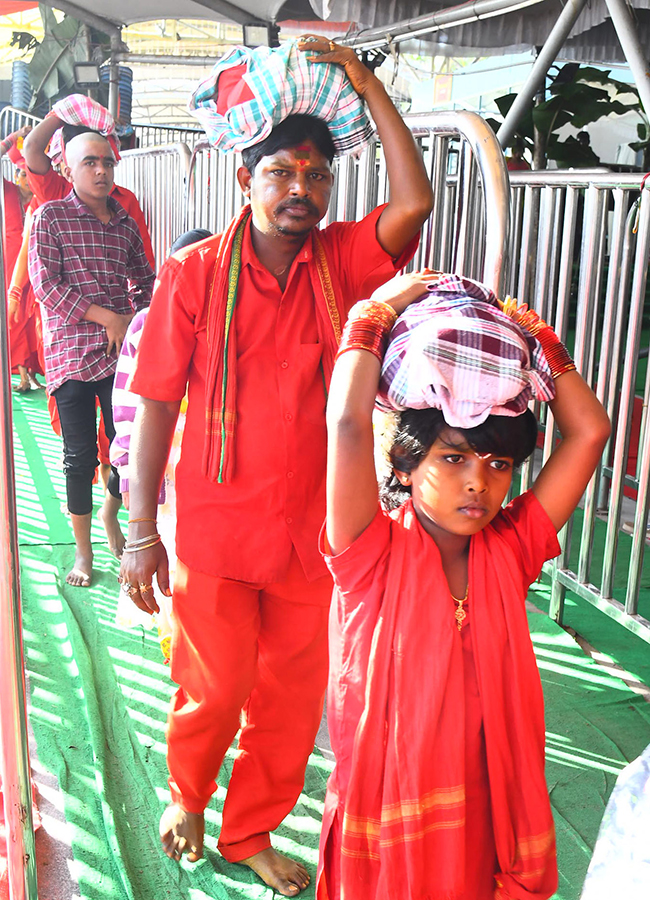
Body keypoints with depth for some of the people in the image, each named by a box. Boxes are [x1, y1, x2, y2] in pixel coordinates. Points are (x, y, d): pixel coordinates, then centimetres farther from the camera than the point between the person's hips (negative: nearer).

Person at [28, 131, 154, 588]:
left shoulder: (125, 222, 13)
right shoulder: (51, 216, 0)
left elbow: (145, 280, 22)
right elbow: (45, 284, -9)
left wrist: (136, 319, 3)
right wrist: (107, 318, -12)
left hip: (121, 352, 3)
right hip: (72, 352, -3)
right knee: (81, 456, 3)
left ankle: (111, 511, 35)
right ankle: (83, 551, 20)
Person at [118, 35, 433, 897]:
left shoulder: (343, 261, 0)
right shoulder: (193, 273, -7)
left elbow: (415, 200, -15)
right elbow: (156, 405, -6)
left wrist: (367, 83, -11)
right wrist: (142, 531, -7)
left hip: (312, 530, 3)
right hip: (215, 532, -3)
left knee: (294, 696, 14)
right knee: (214, 689, 9)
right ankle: (187, 796, 43)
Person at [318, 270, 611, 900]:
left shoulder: (509, 552, -3)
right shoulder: (373, 554, -14)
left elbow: (588, 430, -5)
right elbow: (348, 422, -27)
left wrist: (533, 336, -1)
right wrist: (377, 313, -15)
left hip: (490, 822, 3)